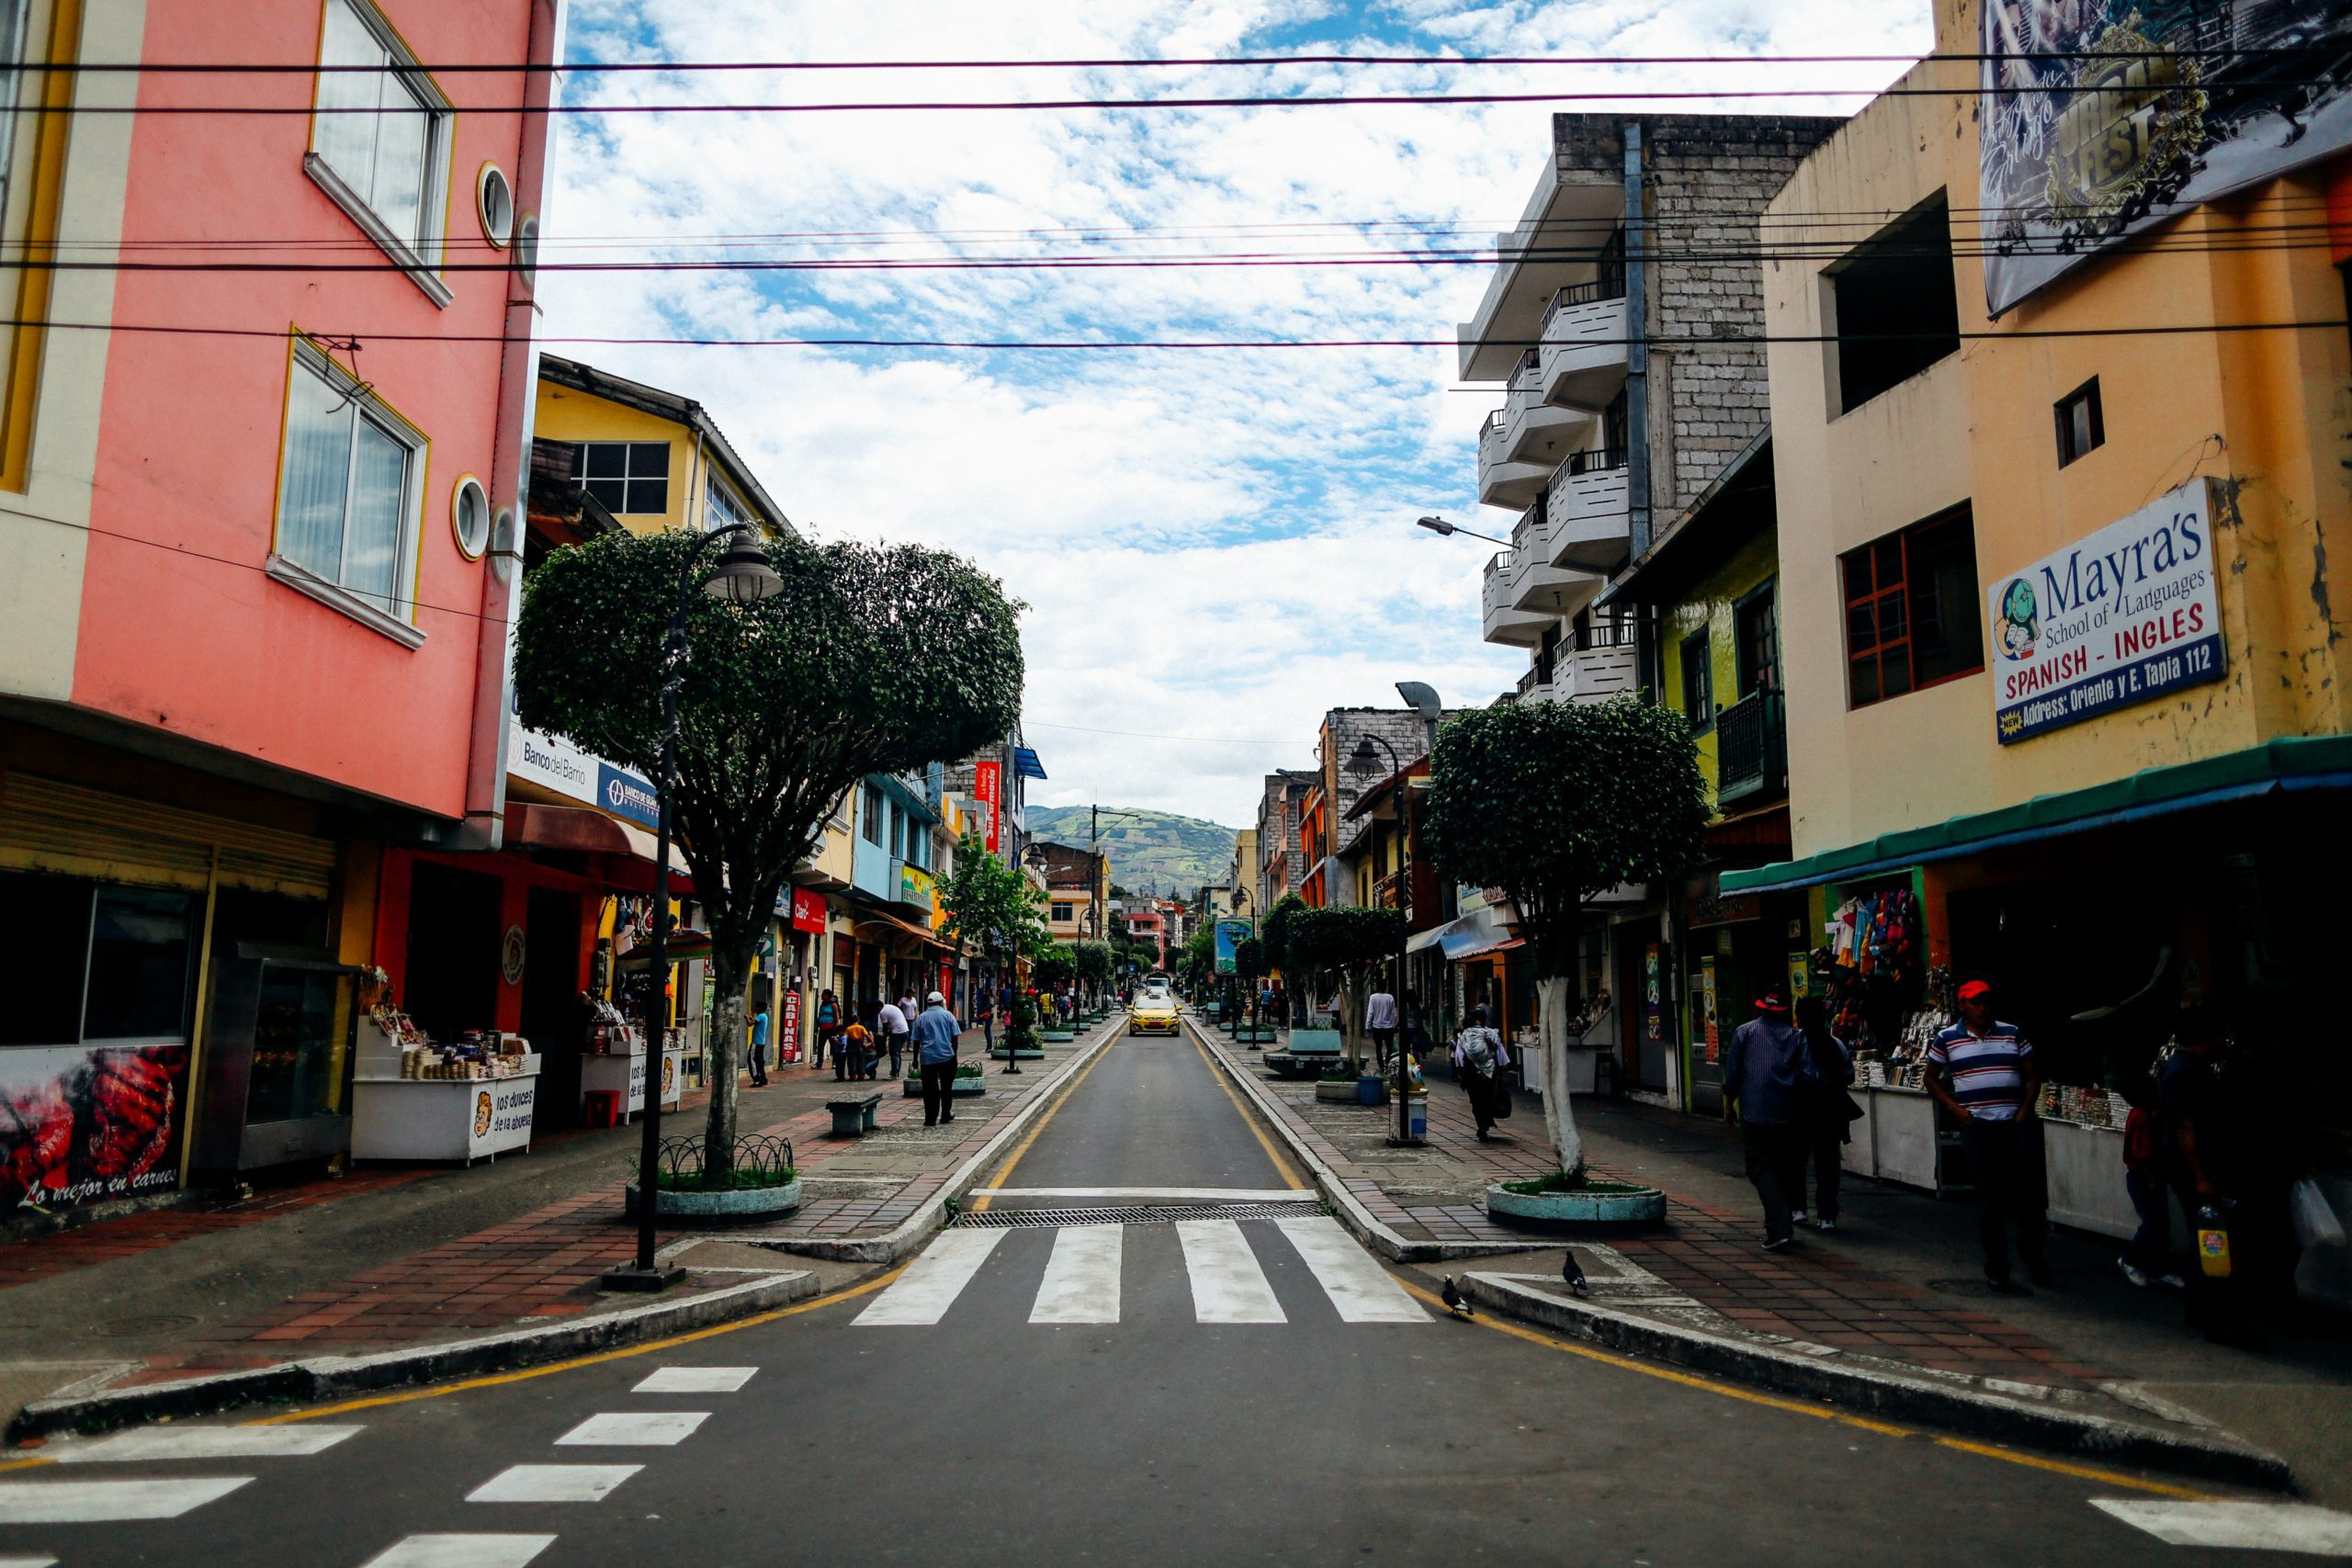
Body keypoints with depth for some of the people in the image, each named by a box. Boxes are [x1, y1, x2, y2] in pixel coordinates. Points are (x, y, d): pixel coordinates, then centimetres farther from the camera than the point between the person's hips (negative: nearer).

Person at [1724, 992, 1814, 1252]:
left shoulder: (1744, 1032, 0)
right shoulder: (1797, 1035, 4)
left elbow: (1732, 1074, 0)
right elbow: (1808, 1076, -2)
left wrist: (1729, 1104, 12)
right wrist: (1797, 1098, 16)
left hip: (1754, 1113, -2)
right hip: (1789, 1115, 3)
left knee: (1762, 1169, -2)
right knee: (1788, 1171, 15)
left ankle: (1779, 1230, -14)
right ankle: (1785, 1227, 21)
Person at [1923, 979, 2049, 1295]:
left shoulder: (2013, 1034, 7)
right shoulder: (1947, 1040, 3)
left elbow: (2033, 1075, 11)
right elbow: (1931, 1079, 11)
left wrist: (2024, 1110, 0)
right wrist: (1954, 1108, -1)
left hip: (2013, 1124, 2)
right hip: (1976, 1127, -1)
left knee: (2030, 1192, 2)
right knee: (1990, 1201, 3)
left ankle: (2032, 1250, 28)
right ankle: (1997, 1273, 10)